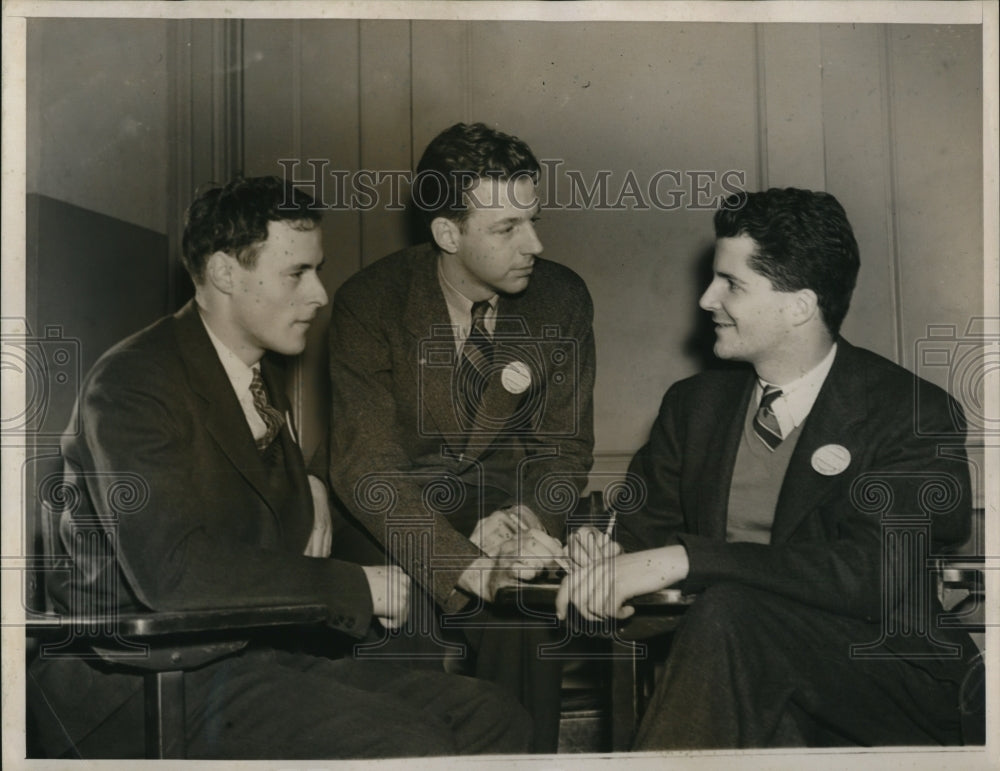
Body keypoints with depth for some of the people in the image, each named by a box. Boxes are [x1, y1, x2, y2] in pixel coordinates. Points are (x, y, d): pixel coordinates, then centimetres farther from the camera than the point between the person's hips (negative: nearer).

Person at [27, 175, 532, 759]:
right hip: (157, 683, -8)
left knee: (498, 721, -5)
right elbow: (171, 568, -28)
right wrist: (357, 586, -21)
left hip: (267, 653, 9)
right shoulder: (130, 383, -13)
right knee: (412, 750, -26)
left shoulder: (265, 373, 16)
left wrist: (309, 490, 10)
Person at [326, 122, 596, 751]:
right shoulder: (370, 304, -11)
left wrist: (526, 517, -19)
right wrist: (473, 567, -33)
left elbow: (565, 446, 5)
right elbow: (366, 465, -19)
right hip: (400, 522, -1)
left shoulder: (562, 298, -1)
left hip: (507, 516, 2)